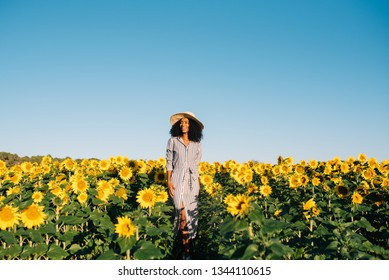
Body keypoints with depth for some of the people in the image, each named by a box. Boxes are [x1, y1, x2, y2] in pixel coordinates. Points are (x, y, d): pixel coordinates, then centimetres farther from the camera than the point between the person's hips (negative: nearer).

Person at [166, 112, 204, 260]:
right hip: (178, 180, -3)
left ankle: (186, 245, 11)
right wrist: (169, 182, -7)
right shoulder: (173, 141, 1)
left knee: (191, 214, 0)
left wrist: (198, 183, 8)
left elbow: (196, 164, 12)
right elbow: (169, 162, 1)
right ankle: (186, 249, -1)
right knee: (183, 214, -9)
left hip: (192, 182, 3)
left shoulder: (197, 144, 8)